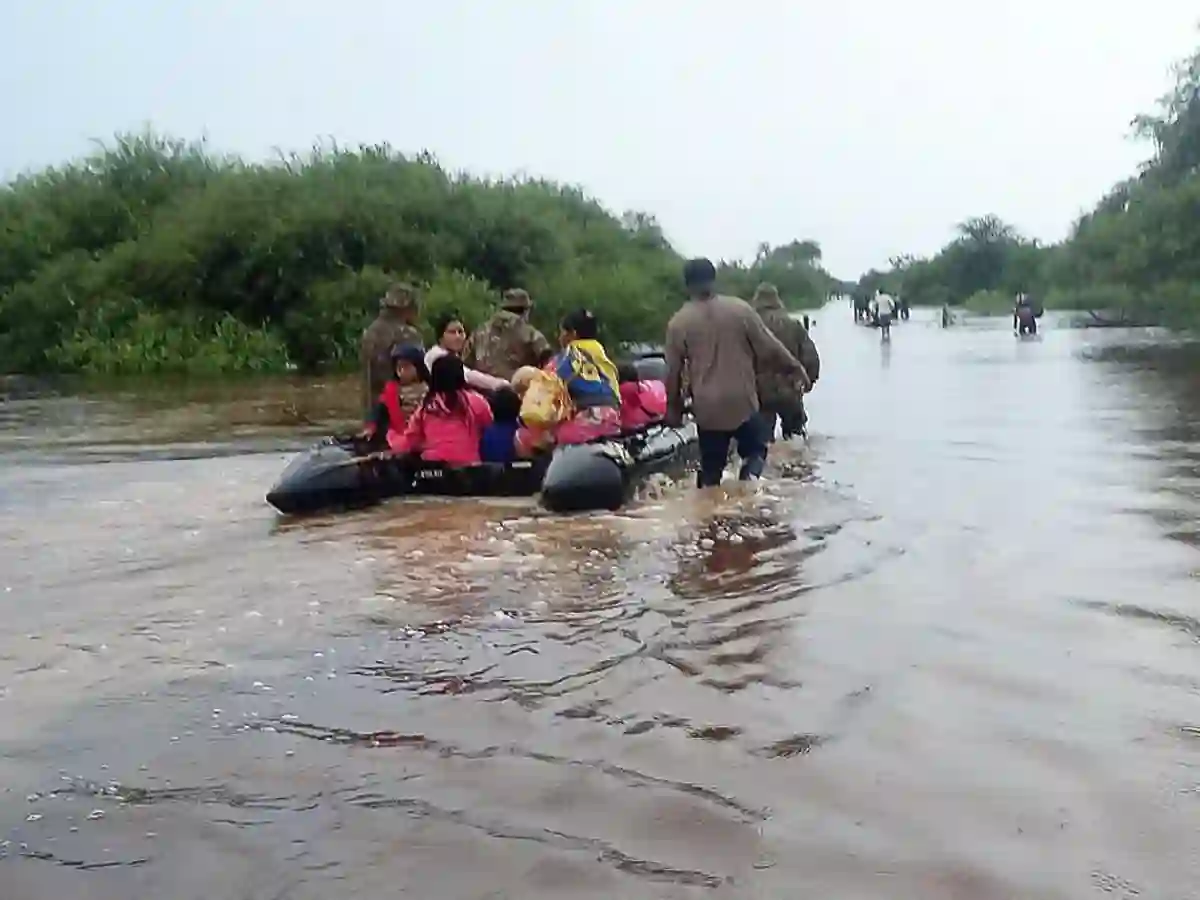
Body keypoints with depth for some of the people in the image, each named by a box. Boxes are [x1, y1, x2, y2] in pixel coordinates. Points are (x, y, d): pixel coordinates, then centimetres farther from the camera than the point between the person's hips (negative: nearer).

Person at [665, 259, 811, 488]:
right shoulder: (740, 308, -4)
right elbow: (769, 346, 1)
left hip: (707, 407, 1)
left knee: (711, 466, 12)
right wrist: (795, 366, 16)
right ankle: (749, 480, -11)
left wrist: (673, 407, 15)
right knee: (755, 450, 18)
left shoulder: (678, 322, -3)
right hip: (742, 400, 0)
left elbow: (673, 372, 2)